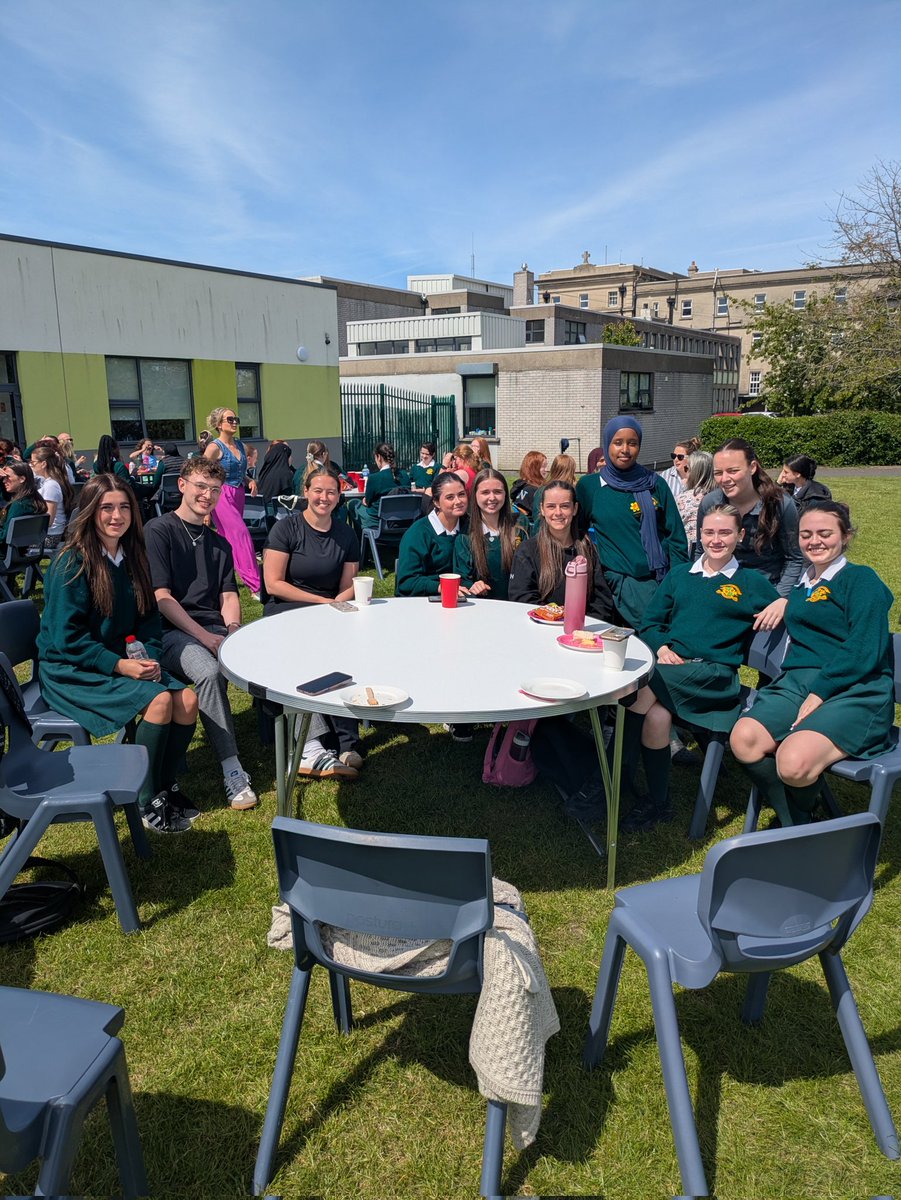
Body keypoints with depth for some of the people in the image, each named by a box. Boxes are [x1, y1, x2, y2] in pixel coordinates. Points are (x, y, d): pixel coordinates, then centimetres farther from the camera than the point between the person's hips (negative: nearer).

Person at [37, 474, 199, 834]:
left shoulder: (132, 557, 6)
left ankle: (168, 785, 5)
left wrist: (150, 657, -7)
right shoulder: (73, 563, -15)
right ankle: (148, 801, -10)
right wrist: (119, 665, -23)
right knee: (159, 700, -27)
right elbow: (66, 637, -18)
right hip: (71, 669, -6)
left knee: (187, 699, -15)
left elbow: (148, 617, 11)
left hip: (119, 660, 6)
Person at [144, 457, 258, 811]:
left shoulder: (219, 542, 22)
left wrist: (233, 629, -8)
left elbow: (229, 595, 15)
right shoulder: (158, 530, 1)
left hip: (216, 630, 5)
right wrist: (206, 638, -17)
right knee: (209, 672, -37)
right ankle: (232, 770, -30)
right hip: (171, 632, -5)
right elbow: (162, 598, -8)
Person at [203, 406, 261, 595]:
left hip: (238, 495, 7)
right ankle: (256, 586, -20)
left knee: (228, 538, 13)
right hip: (223, 496, -7)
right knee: (241, 535, -16)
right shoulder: (214, 447, -9)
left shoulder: (239, 444, 12)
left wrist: (250, 481, 4)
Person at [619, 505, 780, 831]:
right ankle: (657, 802, -13)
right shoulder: (679, 574, 22)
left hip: (715, 673, -3)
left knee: (644, 687, -32)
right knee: (656, 714, -31)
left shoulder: (752, 583, 14)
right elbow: (649, 622, 16)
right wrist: (661, 647, -3)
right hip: (669, 665, 3)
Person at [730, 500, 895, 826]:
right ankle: (797, 828, -7)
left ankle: (801, 815, 4)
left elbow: (864, 652, -10)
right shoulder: (800, 586, 24)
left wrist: (819, 693, -17)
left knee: (793, 762, -32)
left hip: (855, 691, -6)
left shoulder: (860, 579, 3)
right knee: (744, 739, -25)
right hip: (796, 683, 6)